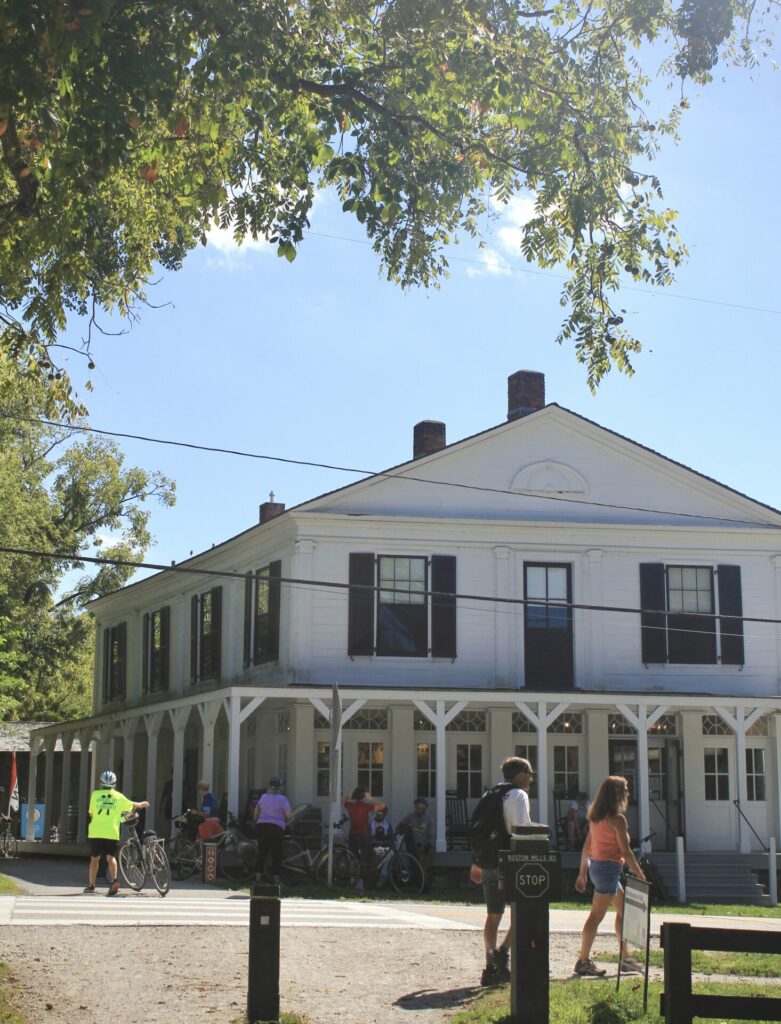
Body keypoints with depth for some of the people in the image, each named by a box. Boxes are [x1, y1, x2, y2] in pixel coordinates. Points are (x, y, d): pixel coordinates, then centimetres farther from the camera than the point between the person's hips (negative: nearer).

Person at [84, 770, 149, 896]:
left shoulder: (95, 794, 7)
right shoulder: (118, 796, 8)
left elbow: (91, 814, 13)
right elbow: (134, 806, 19)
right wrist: (143, 804, 40)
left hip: (96, 832, 0)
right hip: (112, 832, 0)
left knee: (94, 858, 13)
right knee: (111, 857, 2)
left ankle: (91, 885, 20)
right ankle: (114, 879, -22)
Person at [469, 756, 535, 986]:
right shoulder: (519, 795, -6)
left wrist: (476, 863, 24)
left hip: (488, 862, 8)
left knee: (493, 915, 11)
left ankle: (491, 968, 11)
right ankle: (502, 952, -13)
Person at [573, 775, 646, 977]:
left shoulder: (595, 817, 10)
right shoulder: (617, 819, -15)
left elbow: (587, 846, 12)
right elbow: (625, 851, -14)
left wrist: (582, 873, 17)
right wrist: (640, 876, -7)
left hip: (595, 866, 9)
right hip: (609, 867, -9)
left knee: (623, 910, 18)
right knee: (596, 916, -5)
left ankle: (625, 958, 24)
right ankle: (583, 961, -2)